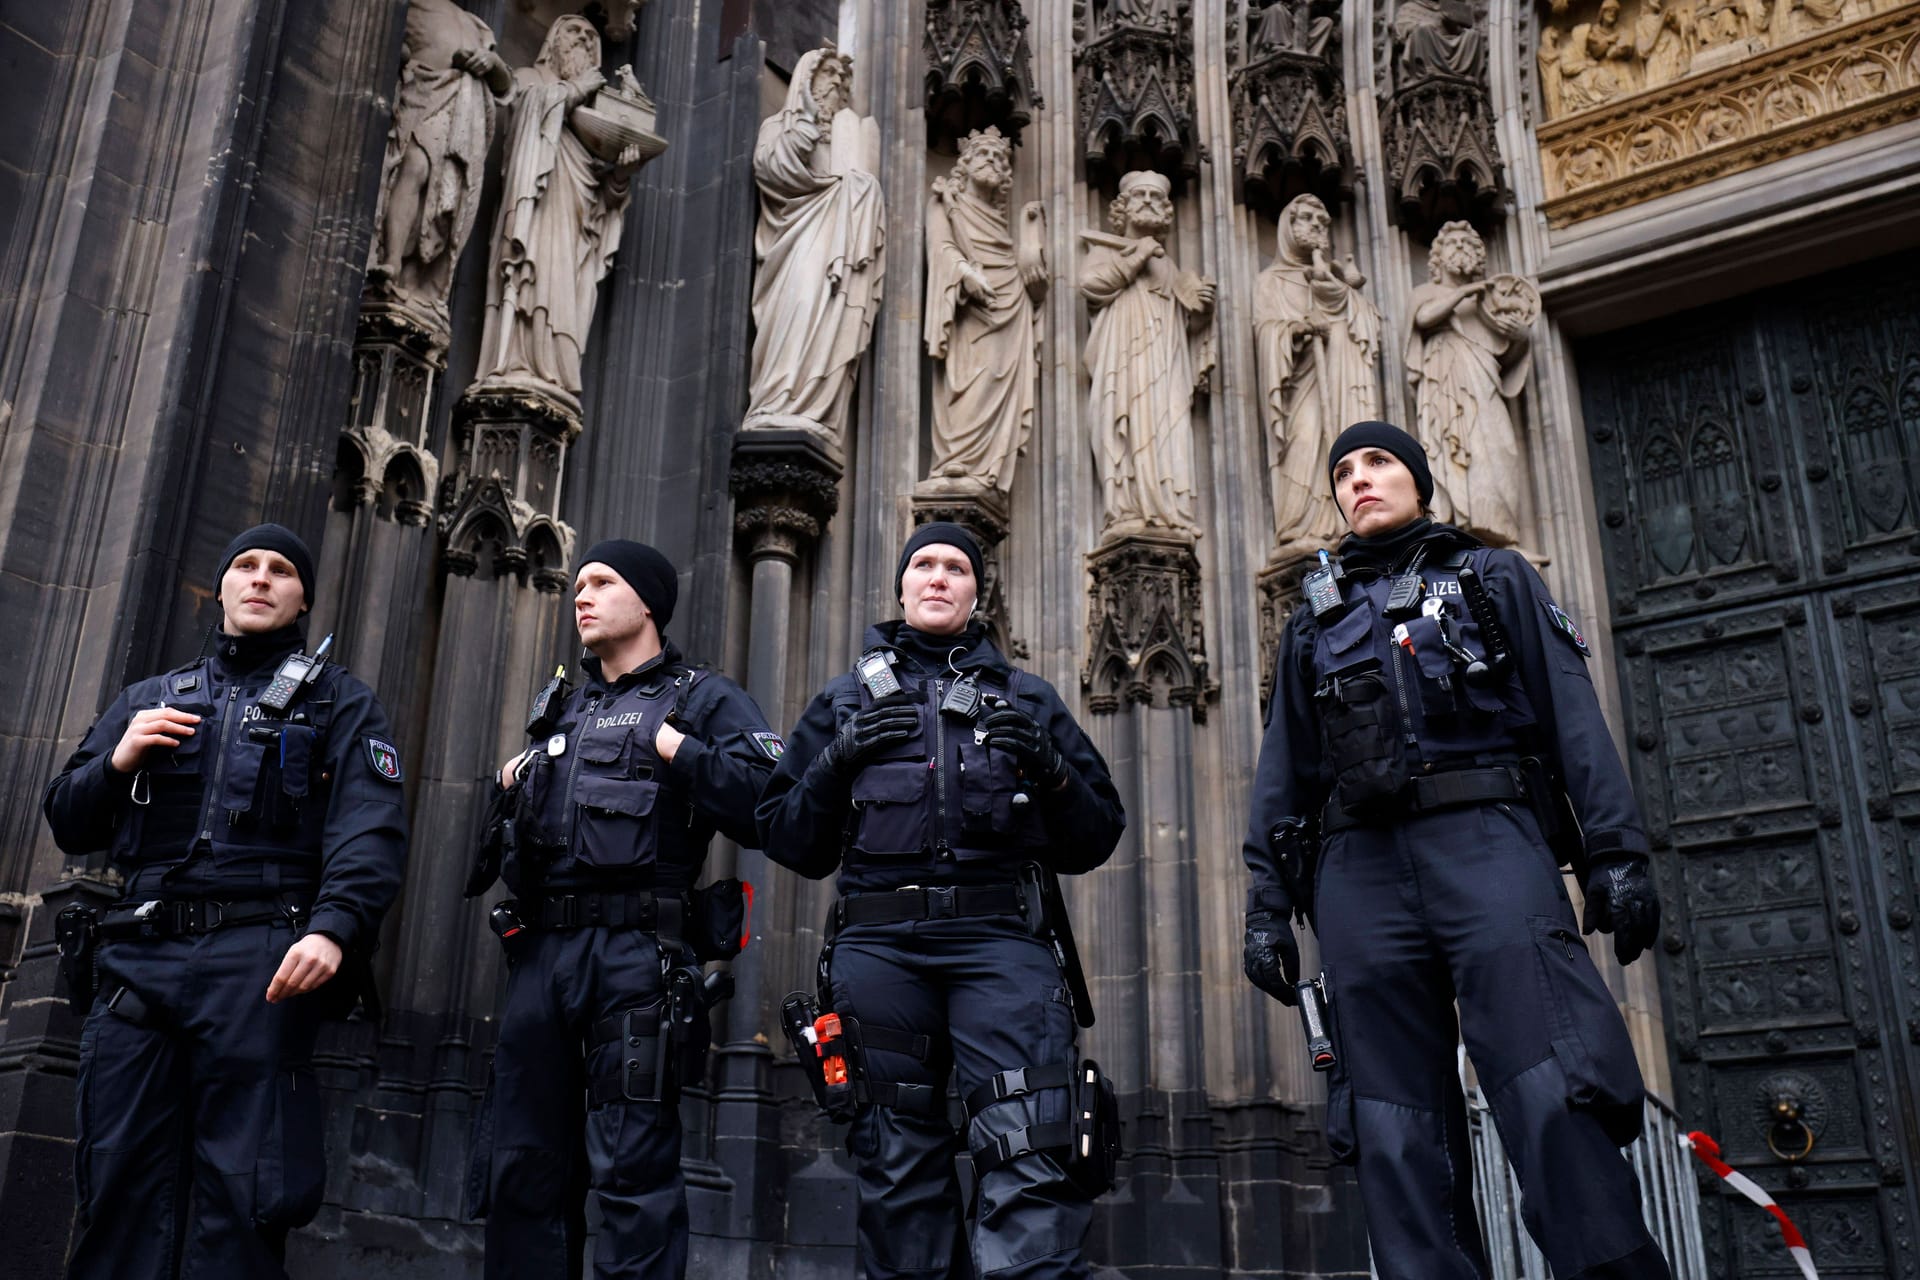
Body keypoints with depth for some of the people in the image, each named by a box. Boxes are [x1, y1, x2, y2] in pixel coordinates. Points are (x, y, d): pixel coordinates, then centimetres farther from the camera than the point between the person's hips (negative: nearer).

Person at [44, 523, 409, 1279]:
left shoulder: (338, 702, 12)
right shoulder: (148, 701, 25)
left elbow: (370, 829, -4)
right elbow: (68, 825, 24)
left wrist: (334, 927, -22)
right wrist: (117, 762, 4)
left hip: (260, 961, -4)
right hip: (137, 960, 4)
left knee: (238, 1193, -5)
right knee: (120, 1184, 2)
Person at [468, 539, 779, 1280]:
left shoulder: (704, 699, 5)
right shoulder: (562, 710, 25)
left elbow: (767, 807, -11)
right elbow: (513, 834, 35)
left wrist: (678, 750, -12)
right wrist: (509, 788, 15)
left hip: (637, 950, -6)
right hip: (541, 948, 7)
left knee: (632, 1168, -5)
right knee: (521, 1164, 9)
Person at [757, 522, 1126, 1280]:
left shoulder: (1027, 700, 20)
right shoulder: (846, 700, 21)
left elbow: (1094, 841, 15)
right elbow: (787, 840, 15)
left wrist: (1050, 770, -4)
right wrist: (837, 762, -2)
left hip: (998, 940, -1)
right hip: (880, 946, 2)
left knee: (1030, 1147, -17)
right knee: (896, 1158, 4)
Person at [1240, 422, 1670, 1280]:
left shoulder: (1496, 579, 18)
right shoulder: (1315, 620, 24)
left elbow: (1573, 718, 8)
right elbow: (1284, 771, 20)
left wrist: (1615, 853, -5)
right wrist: (1267, 902, 9)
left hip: (1487, 839, -2)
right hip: (1362, 865, 3)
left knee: (1554, 1097, -17)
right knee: (1397, 1135, -3)